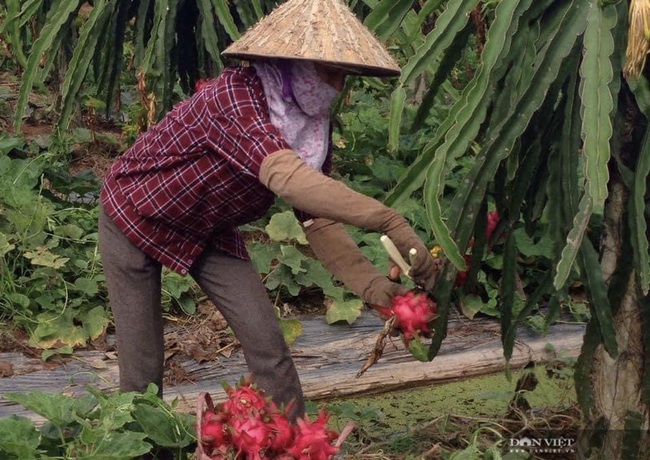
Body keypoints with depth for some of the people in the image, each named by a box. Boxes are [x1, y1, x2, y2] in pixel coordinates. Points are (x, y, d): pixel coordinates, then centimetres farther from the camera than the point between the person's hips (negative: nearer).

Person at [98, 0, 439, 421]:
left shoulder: (313, 126, -11)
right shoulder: (236, 96, -35)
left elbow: (318, 220, -9)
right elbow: (286, 178, -51)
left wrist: (370, 283, -25)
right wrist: (389, 221, -58)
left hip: (210, 232, 6)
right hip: (135, 215, -6)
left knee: (268, 344, -6)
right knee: (143, 366, -5)